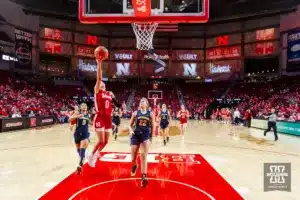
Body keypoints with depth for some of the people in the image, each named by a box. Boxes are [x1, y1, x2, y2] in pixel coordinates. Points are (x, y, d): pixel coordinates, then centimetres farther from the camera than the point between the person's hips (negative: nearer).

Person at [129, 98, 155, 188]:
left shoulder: (150, 114, 1)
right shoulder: (135, 113, 4)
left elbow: (153, 127, 6)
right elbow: (130, 125, 7)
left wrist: (151, 137, 5)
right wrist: (131, 131, -13)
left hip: (146, 136, -2)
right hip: (136, 135, 2)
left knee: (144, 156, -11)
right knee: (133, 158, 10)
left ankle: (144, 177, -10)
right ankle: (134, 166, 46)